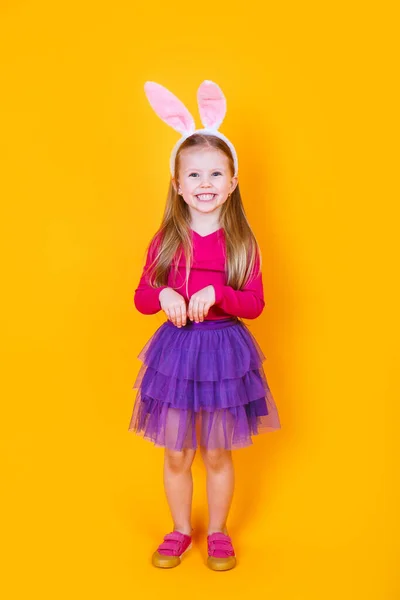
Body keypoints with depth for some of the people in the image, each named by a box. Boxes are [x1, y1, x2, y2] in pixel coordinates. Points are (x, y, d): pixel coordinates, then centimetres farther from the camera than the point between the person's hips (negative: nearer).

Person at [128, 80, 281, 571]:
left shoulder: (242, 243, -6)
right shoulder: (166, 241, -3)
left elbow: (254, 304, -7)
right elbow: (141, 298, 2)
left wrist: (217, 293, -24)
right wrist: (163, 295, -19)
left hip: (225, 350, -1)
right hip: (175, 350, 1)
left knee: (217, 455, 14)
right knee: (177, 455, 14)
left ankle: (217, 533, 36)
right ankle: (180, 531, 37)